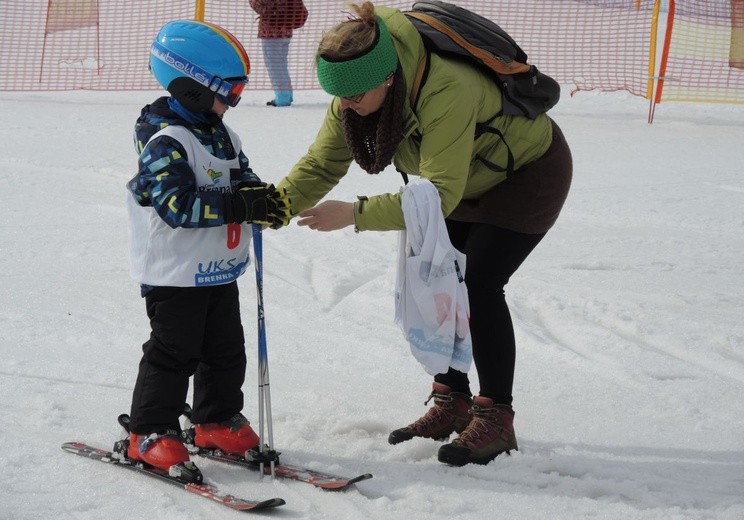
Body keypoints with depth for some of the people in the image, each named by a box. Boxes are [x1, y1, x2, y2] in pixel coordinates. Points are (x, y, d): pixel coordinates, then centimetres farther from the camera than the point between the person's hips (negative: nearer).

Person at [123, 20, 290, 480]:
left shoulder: (222, 136, 9)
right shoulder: (165, 141, -21)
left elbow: (242, 178, 16)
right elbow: (179, 205, -29)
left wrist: (264, 196, -9)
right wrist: (243, 206, -33)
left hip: (220, 270, 9)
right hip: (176, 273, -9)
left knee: (226, 350, 16)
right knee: (174, 354, -3)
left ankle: (218, 420, 30)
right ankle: (151, 434, 7)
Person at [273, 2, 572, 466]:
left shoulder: (447, 92, -42)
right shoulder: (359, 90, -18)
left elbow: (439, 196, -42)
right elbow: (321, 165, -14)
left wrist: (356, 213, -48)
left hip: (529, 171, -7)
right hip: (470, 181, 8)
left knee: (478, 283, -17)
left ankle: (496, 419, -9)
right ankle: (452, 403, 14)